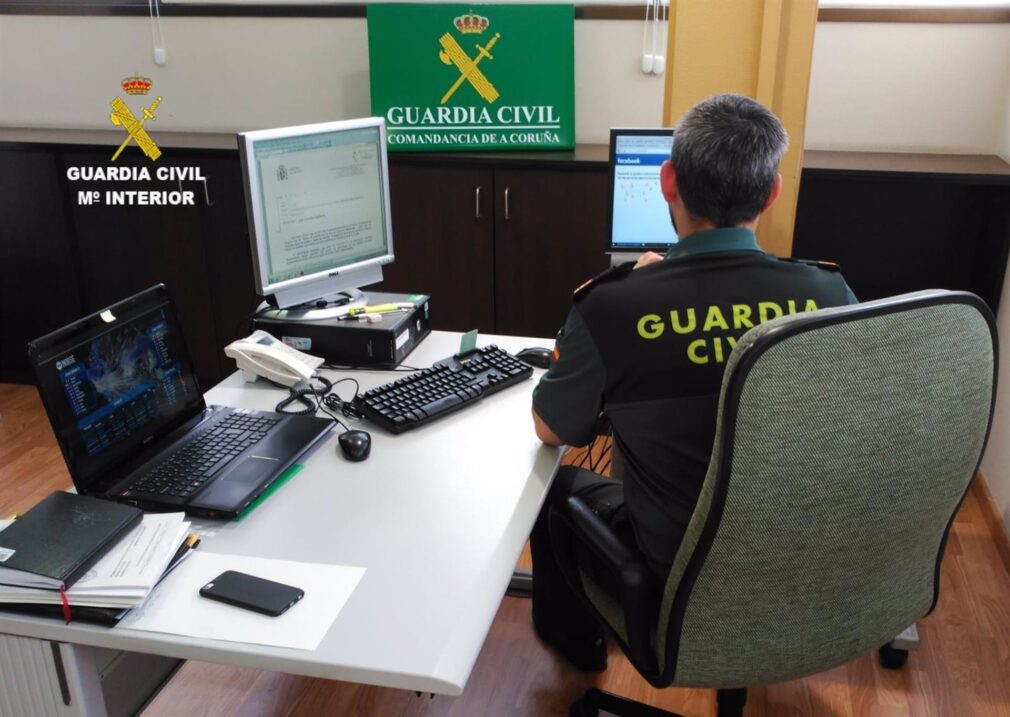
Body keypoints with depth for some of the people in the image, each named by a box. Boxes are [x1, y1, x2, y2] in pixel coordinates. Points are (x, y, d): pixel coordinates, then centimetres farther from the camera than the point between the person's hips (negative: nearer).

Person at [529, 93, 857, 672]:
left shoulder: (611, 307, -27)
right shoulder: (831, 294, -16)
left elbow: (551, 431, -6)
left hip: (679, 579, -3)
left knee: (559, 485, 25)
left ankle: (575, 638, 50)